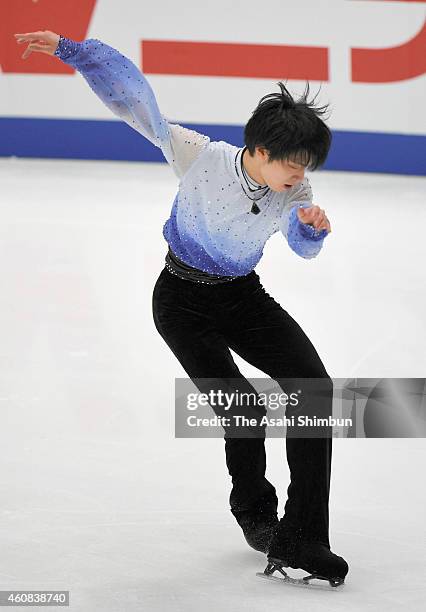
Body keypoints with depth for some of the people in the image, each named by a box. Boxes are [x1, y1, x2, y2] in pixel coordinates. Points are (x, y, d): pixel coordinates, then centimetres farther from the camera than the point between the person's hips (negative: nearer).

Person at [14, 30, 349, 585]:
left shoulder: (295, 193, -13)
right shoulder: (200, 158, -25)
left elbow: (302, 245, 6)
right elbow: (134, 96, -23)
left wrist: (312, 228, -20)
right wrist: (70, 49, -29)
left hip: (244, 297, 5)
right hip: (184, 304, -5)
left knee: (315, 385, -12)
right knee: (245, 414, -14)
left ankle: (301, 540, -7)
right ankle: (254, 513, 19)